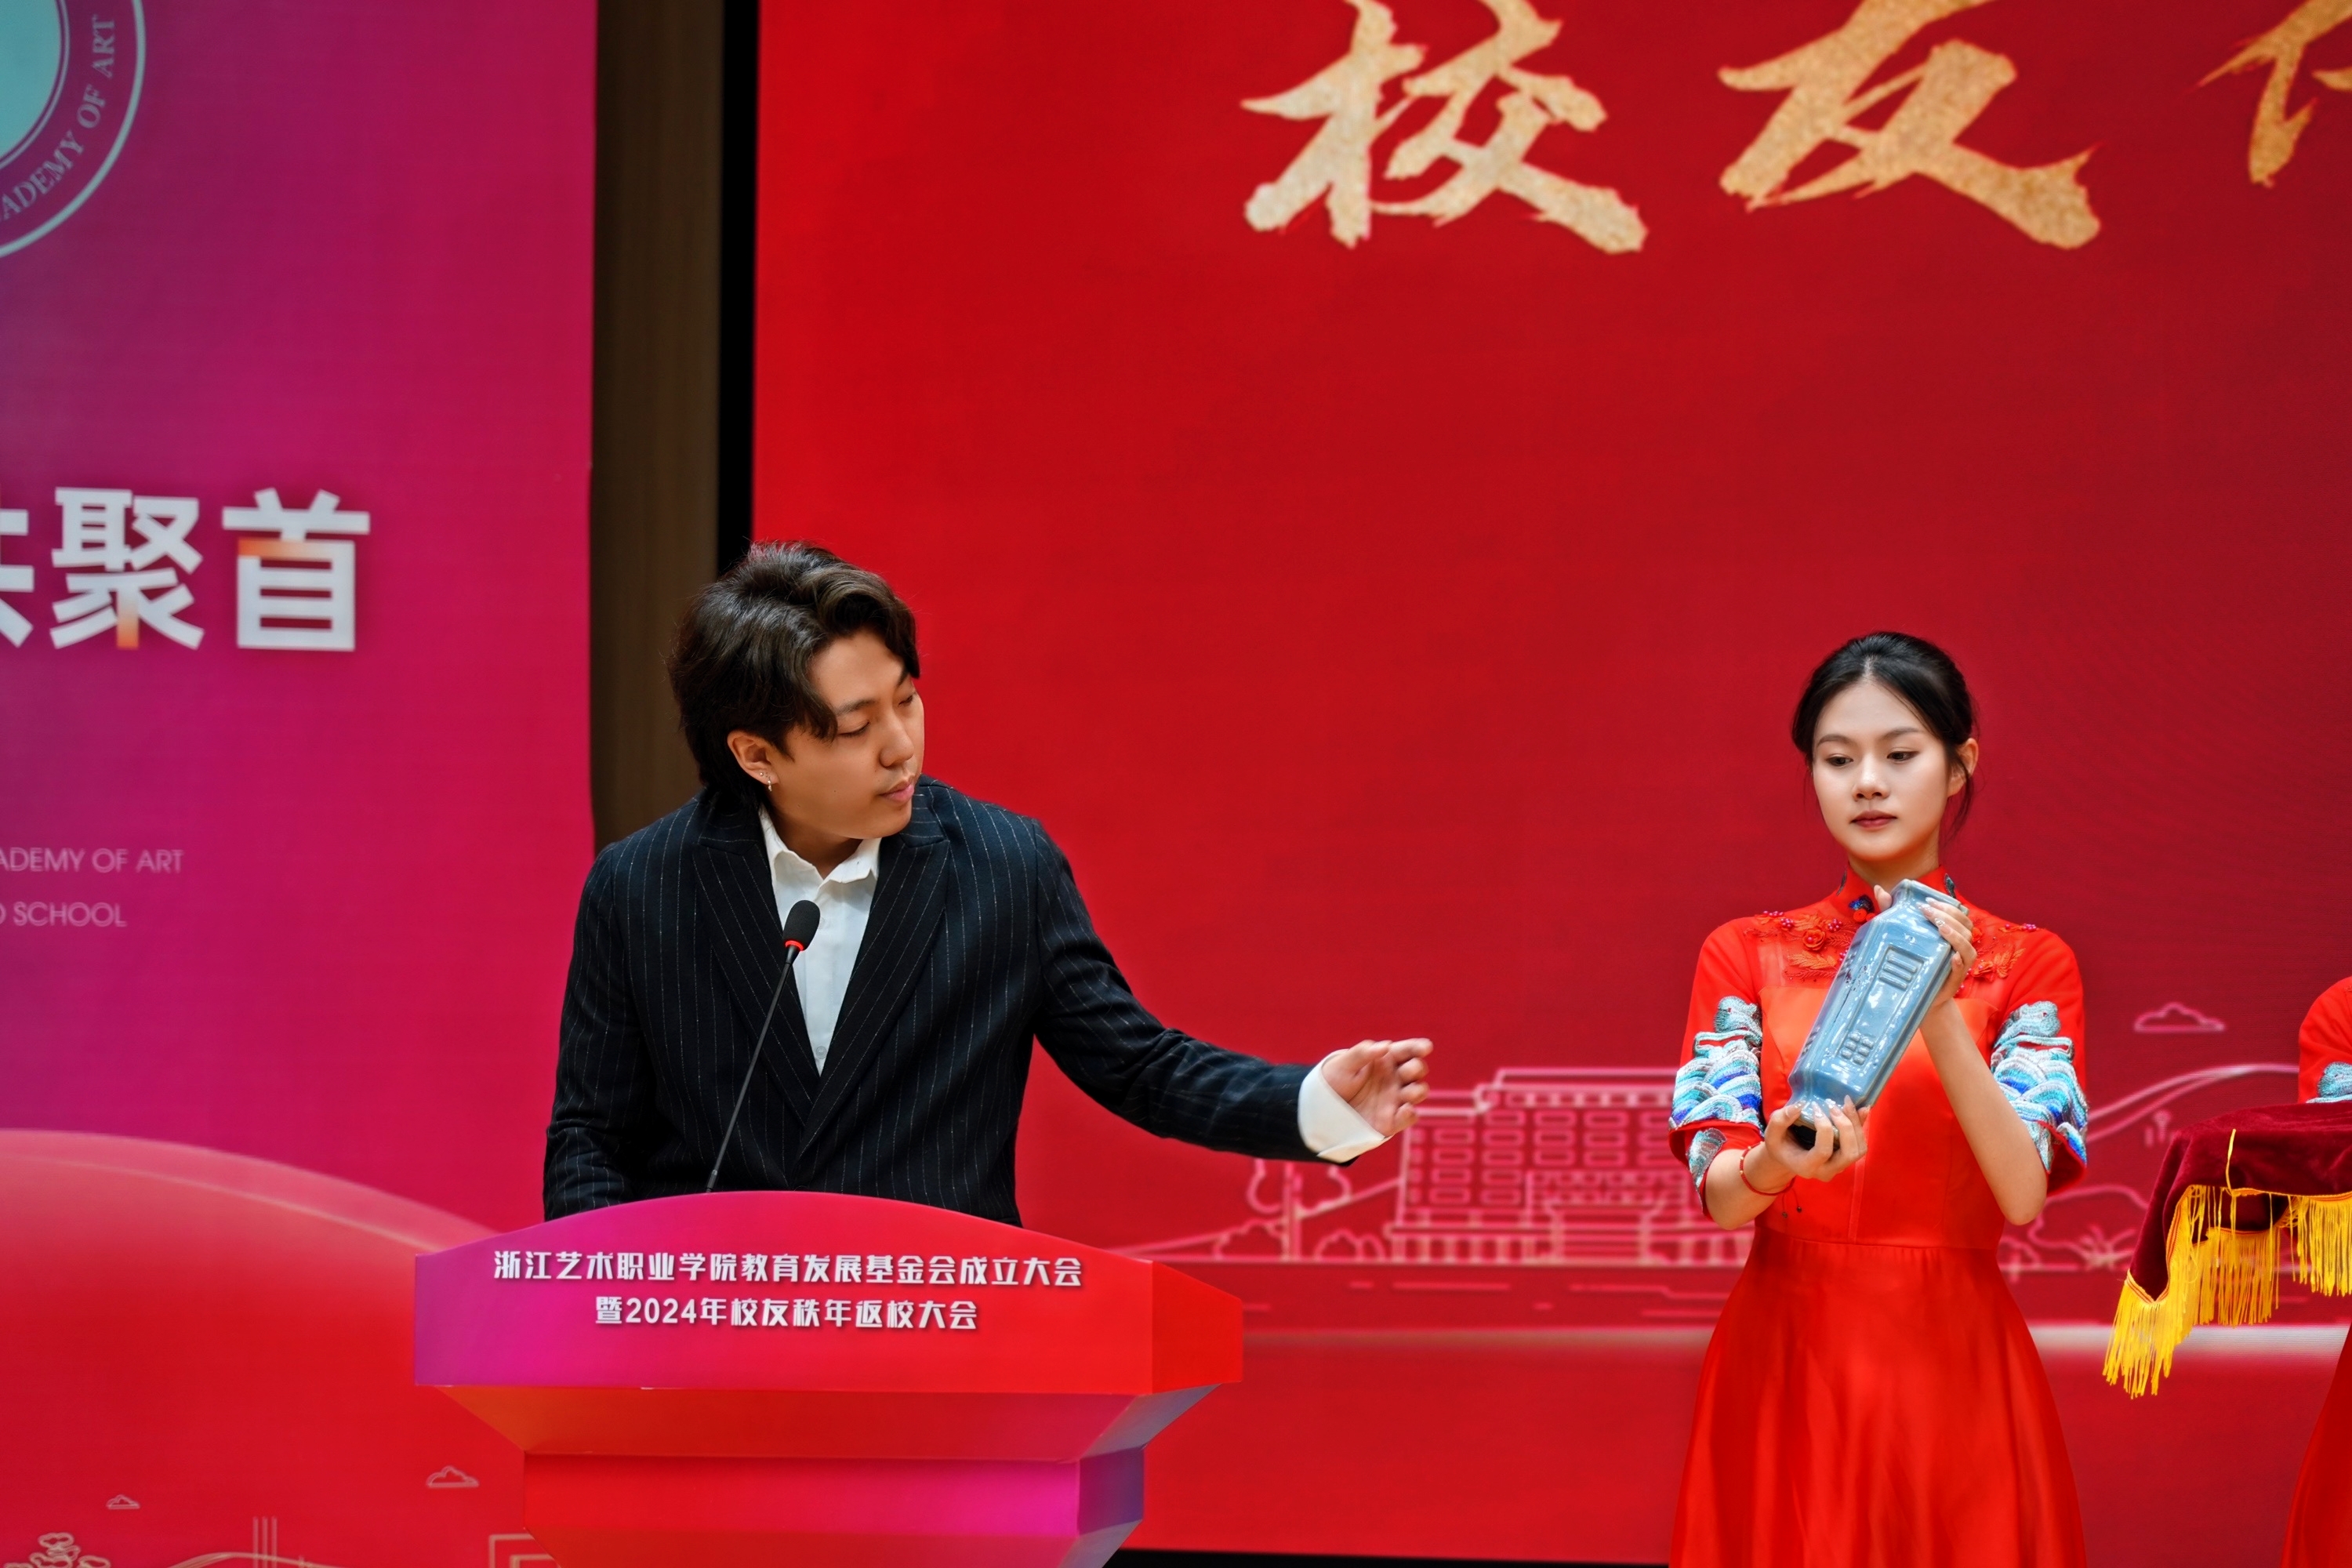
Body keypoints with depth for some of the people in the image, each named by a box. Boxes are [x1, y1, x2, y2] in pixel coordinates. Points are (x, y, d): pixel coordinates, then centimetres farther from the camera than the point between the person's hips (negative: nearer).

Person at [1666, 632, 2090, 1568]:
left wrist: (1937, 1012, -25)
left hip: (1949, 1362, -1)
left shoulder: (2028, 964, 2)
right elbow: (1717, 1193, -6)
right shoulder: (1746, 955, 6)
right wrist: (1773, 1167, -29)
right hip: (1781, 1356, 1)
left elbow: (2023, 1192, -12)